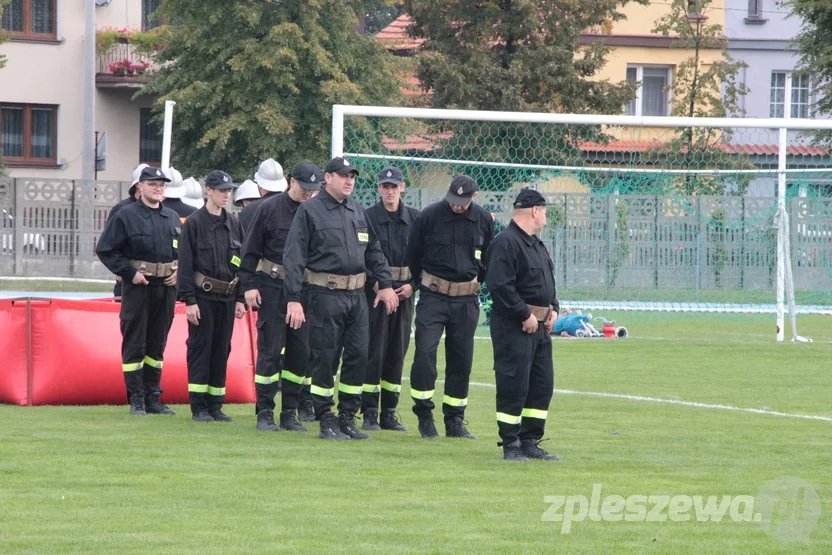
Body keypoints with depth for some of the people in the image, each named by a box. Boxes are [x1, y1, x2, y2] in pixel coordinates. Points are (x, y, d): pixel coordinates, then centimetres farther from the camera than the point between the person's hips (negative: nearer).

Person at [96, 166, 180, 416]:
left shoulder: (173, 218, 13)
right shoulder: (126, 216, -4)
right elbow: (105, 250, -6)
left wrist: (179, 271, 4)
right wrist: (130, 272, -13)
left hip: (166, 288, 5)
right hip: (137, 287, -5)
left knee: (157, 344, 10)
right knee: (134, 344, -3)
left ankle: (153, 397, 16)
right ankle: (136, 400, 1)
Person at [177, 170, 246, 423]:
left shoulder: (234, 224, 12)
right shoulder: (194, 223, -4)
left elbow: (242, 264, 16)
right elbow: (185, 264, -7)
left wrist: (240, 298, 10)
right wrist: (189, 300, -12)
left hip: (227, 297, 5)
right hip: (203, 296, -5)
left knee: (222, 350, 7)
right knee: (200, 348, -3)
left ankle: (216, 405, 12)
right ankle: (199, 407, 0)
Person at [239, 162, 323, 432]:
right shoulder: (270, 208, -2)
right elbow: (251, 250, 1)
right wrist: (250, 285, -5)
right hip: (273, 289, -3)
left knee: (300, 351, 3)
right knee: (270, 351, -3)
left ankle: (290, 412, 11)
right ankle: (265, 413, 2)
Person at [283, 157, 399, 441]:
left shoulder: (358, 211, 15)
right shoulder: (310, 211, -4)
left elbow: (374, 251, 24)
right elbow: (294, 257, -7)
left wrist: (385, 284, 16)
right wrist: (293, 299, -14)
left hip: (356, 295, 6)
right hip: (325, 296, -6)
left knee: (358, 356, 4)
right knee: (323, 358, -3)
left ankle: (348, 417, 13)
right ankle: (326, 421, 4)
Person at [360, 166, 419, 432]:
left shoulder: (415, 218, 8)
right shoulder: (367, 217, -1)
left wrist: (412, 285, -2)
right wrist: (374, 283, -13)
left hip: (405, 292, 4)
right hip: (374, 291, -4)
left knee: (397, 353, 6)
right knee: (374, 351, -6)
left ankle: (389, 413, 11)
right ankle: (369, 413, -3)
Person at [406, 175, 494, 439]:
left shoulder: (483, 219, 3)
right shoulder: (429, 215, -6)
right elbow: (412, 255, 5)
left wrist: (477, 281, 13)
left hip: (466, 301, 3)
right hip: (433, 297, -3)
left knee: (461, 360, 5)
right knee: (425, 351, -16)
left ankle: (455, 421, 13)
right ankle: (424, 415, -6)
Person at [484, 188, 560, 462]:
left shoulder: (537, 244, 18)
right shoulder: (506, 243, -14)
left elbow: (548, 282, 27)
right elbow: (500, 286, -22)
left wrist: (553, 308, 9)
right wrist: (525, 315, -19)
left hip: (539, 326, 10)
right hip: (513, 326, -10)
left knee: (542, 385, 11)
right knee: (514, 385, -7)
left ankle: (530, 442, 19)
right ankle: (510, 445, 0)